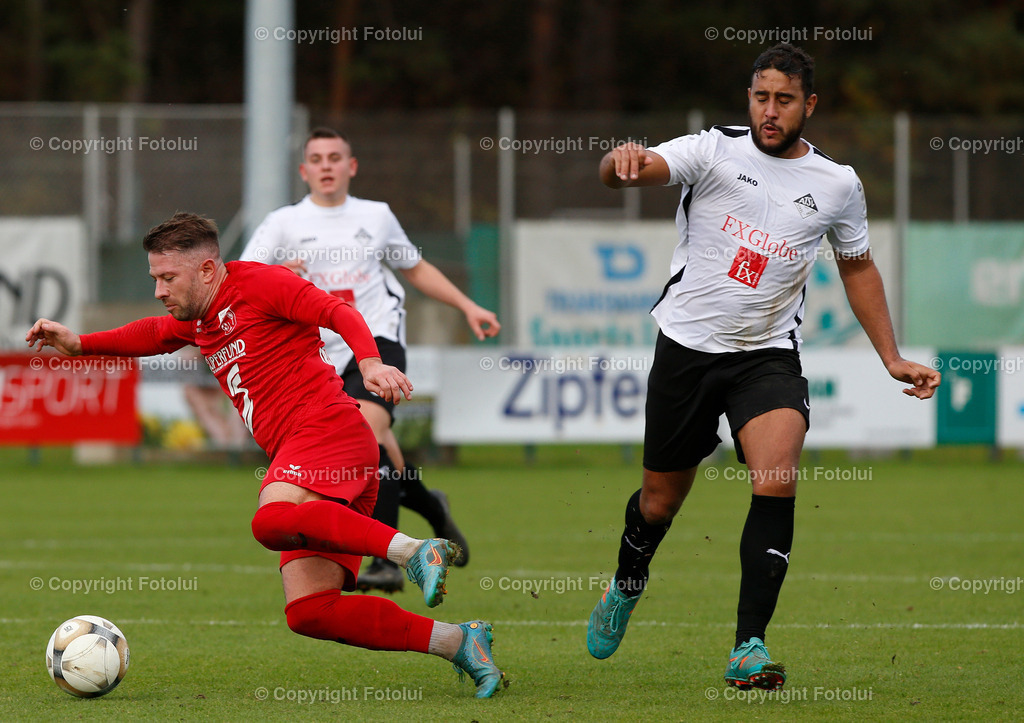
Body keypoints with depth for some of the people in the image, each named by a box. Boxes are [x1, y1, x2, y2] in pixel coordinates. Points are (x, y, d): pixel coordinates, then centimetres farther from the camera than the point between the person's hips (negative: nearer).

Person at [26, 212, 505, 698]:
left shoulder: (258, 284, 0)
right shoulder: (199, 320, 26)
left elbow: (339, 313, -9)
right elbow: (154, 334, 45)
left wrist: (369, 361, -27)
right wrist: (78, 343, 32)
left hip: (328, 425, -9)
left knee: (270, 521, -37)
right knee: (307, 611, -7)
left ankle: (412, 549, -34)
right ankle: (457, 643, -4)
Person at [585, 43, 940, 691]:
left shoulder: (837, 185, 2)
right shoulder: (714, 151, -7)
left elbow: (858, 266, 19)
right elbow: (624, 172, -22)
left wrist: (892, 358, 14)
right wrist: (622, 160, -48)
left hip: (768, 357, 0)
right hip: (687, 346, 0)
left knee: (778, 483, -24)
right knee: (661, 500, 11)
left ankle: (749, 649, -23)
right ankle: (627, 587, 46)